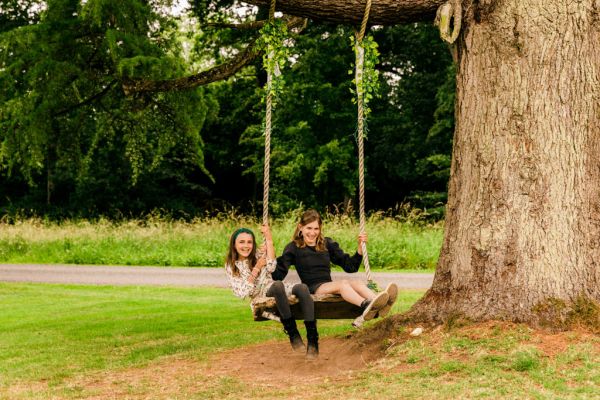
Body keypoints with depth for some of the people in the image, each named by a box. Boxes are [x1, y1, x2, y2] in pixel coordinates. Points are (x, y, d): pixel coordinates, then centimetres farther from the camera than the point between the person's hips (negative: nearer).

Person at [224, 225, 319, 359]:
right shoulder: (231, 267, 6)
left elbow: (271, 267, -10)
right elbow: (242, 293, -6)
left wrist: (268, 239, -7)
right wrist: (256, 268, -6)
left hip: (278, 292, 4)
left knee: (302, 287, -30)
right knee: (278, 284, -38)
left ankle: (312, 340, -38)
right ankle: (293, 333, -35)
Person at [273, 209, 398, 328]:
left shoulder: (327, 244, 19)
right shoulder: (293, 248, 8)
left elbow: (350, 267, 19)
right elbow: (278, 276, -2)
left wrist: (360, 247, 9)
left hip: (330, 286, 4)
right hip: (312, 289, -4)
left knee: (356, 283, -28)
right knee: (343, 283, -33)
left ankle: (382, 304, -57)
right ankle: (366, 306, -63)